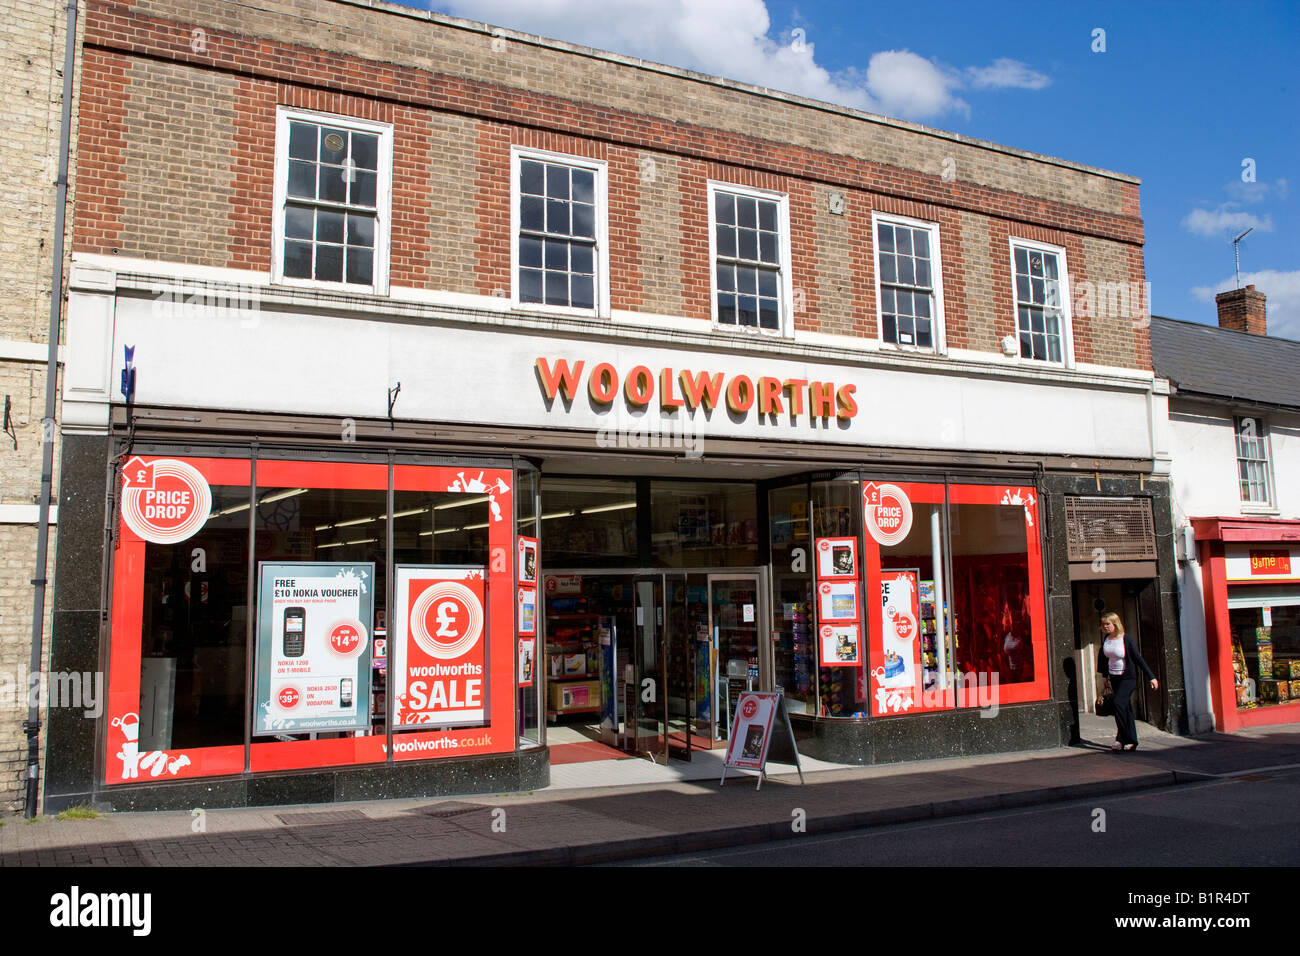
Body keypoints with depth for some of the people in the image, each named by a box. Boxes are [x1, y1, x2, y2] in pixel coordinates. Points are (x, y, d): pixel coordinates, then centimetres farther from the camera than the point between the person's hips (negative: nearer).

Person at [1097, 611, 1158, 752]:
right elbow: (1103, 657, 15)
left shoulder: (1126, 640, -15)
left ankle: (1121, 739, -11)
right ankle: (1131, 741, 15)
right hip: (1114, 678, 6)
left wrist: (1151, 677, -12)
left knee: (1119, 703, -19)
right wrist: (1106, 677, 19)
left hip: (1128, 678, -6)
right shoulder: (1106, 639, 1)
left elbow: (1139, 659, -13)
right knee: (1126, 708, 9)